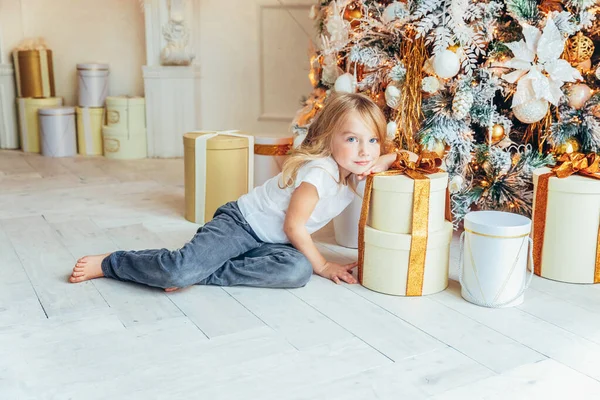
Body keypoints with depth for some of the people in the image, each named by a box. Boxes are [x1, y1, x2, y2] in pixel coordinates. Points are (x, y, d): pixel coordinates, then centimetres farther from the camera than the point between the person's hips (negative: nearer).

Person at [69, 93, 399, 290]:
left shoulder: (355, 168, 1)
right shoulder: (319, 172, -23)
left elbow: (396, 155, 18)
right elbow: (293, 225, -18)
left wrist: (382, 162, -4)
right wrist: (322, 265, -9)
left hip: (271, 242, 8)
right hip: (240, 223, -7)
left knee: (297, 271, -27)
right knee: (180, 270, -27)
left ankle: (204, 274, -18)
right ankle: (108, 263, 3)